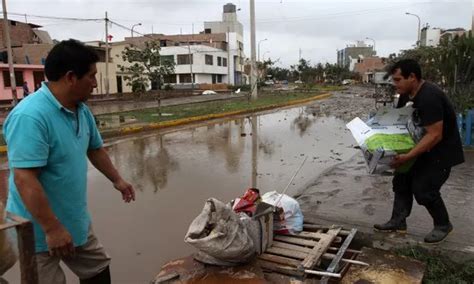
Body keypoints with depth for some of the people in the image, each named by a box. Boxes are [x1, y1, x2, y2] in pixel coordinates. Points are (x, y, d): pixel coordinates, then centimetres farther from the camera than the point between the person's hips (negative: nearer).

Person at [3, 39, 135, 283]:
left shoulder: (81, 110, 1)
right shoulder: (31, 116, -27)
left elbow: (95, 149, 16)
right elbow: (25, 180, -30)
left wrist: (117, 180, 23)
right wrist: (52, 229, -28)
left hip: (76, 223, 8)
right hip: (39, 232, -8)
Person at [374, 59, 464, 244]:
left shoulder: (429, 97, -30)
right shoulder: (406, 95, -1)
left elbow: (434, 135, -33)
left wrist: (407, 157, -37)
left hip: (442, 151, -9)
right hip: (425, 146, 9)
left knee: (423, 188, -9)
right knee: (402, 179, 6)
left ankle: (443, 225, 16)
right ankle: (398, 222, 17)